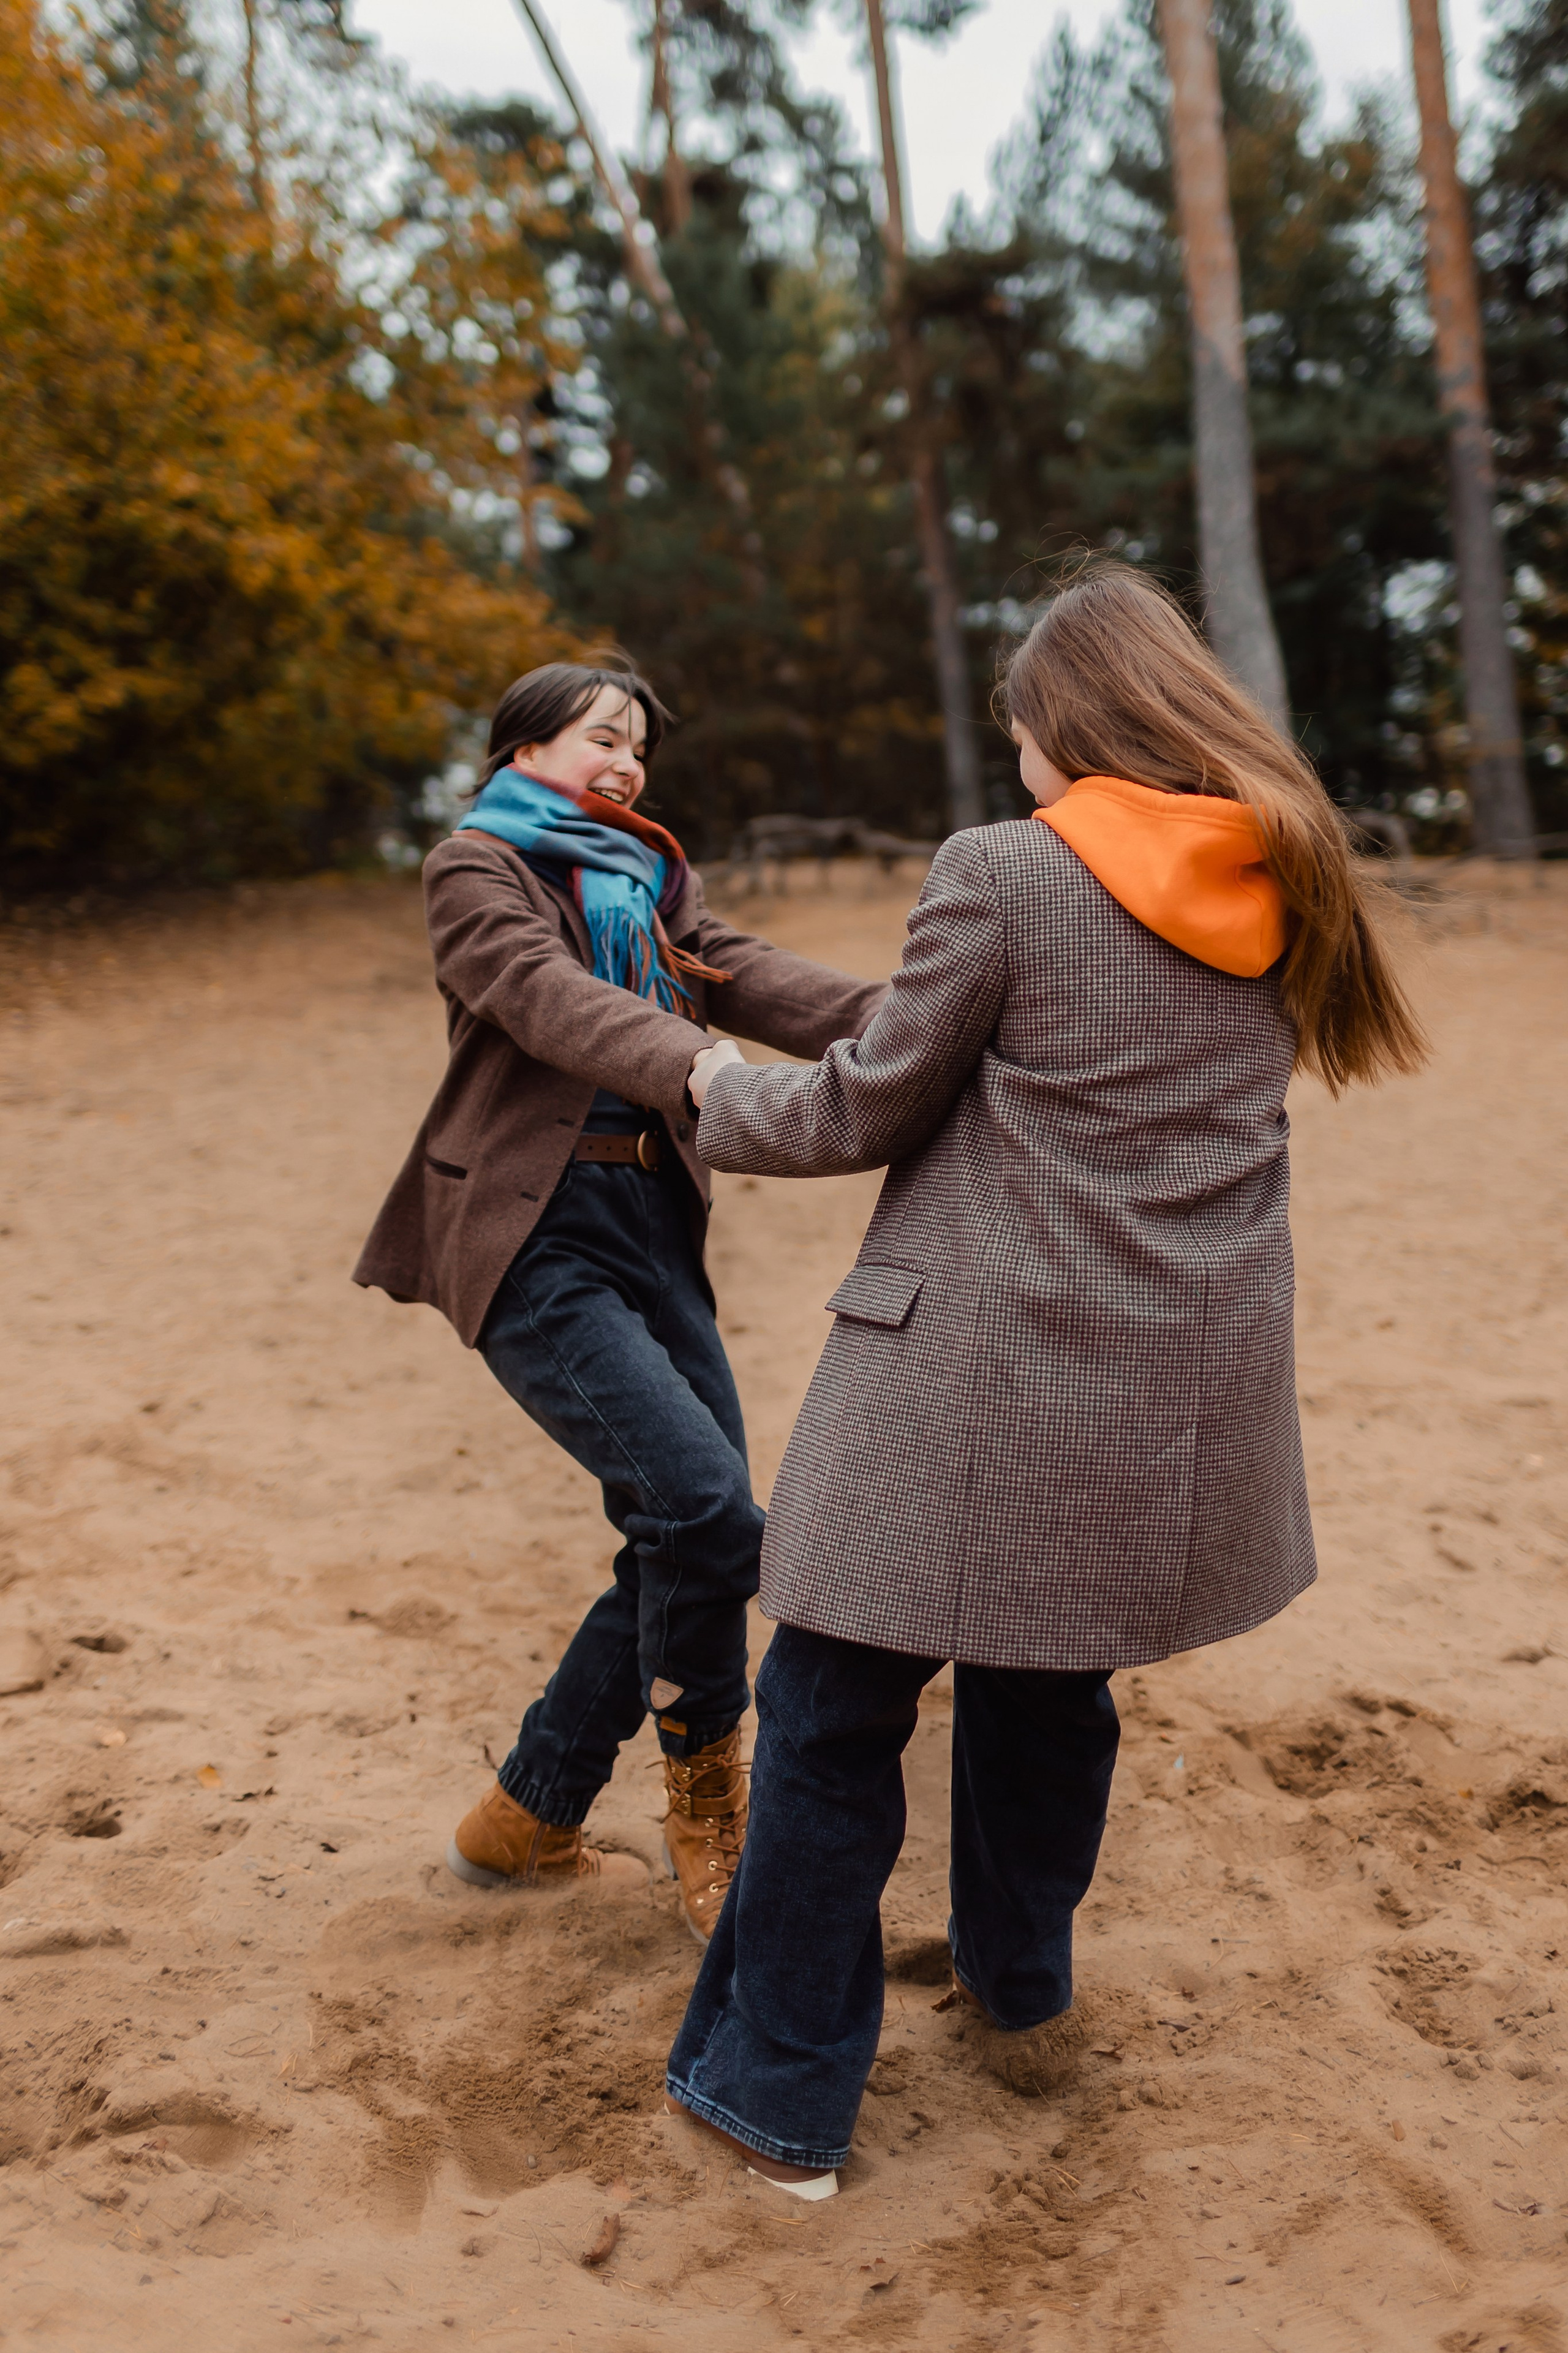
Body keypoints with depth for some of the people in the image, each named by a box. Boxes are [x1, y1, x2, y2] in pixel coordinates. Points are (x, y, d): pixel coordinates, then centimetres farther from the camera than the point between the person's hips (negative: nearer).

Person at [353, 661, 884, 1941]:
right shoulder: (474, 868, 1)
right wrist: (704, 1072, -38)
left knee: (688, 1542, 6)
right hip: (533, 1236, -7)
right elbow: (555, 1000, -20)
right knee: (704, 1509, -18)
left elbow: (754, 975, 1)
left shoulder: (650, 878, 20)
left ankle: (525, 1823, 23)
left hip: (651, 1221, 7)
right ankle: (706, 1813, 6)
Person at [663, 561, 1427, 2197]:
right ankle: (1018, 1992, 44)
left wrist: (724, 1093, 14)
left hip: (989, 1381, -6)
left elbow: (867, 1111, -5)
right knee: (1050, 1687, 26)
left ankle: (782, 2095, 17)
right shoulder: (1286, 883, 7)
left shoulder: (1005, 875, -11)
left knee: (835, 1712, 7)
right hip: (1186, 1387, 7)